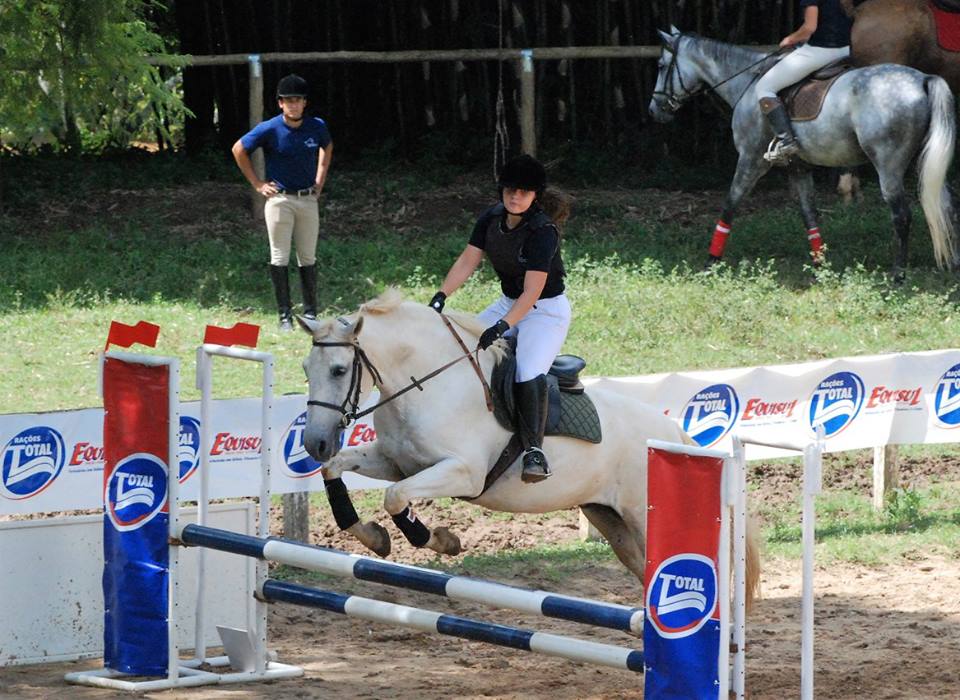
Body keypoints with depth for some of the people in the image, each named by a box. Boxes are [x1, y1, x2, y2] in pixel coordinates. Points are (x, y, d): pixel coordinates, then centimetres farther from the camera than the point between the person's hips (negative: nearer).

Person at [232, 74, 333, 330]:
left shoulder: (317, 127, 0)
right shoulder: (270, 129, -11)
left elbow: (327, 146, 23)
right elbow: (239, 150, 1)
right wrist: (257, 184, 0)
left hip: (308, 198, 3)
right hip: (280, 199, -3)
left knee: (308, 258, 8)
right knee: (280, 258, -3)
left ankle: (310, 313, 15)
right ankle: (285, 316, 0)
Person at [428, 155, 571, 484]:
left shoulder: (543, 231, -25)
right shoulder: (492, 218, -4)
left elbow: (532, 291, -29)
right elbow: (467, 261, -2)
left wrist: (504, 326, -37)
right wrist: (441, 296, -16)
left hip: (546, 311, -8)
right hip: (508, 304, 8)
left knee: (529, 374, -30)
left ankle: (534, 450, -23)